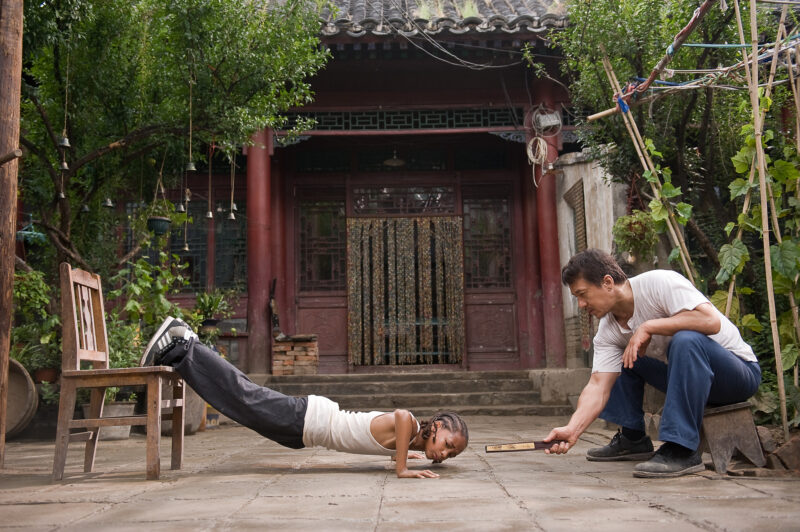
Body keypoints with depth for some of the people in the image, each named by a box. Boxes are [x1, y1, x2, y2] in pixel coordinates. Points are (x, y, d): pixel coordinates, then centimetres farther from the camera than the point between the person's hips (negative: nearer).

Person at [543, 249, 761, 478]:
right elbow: (598, 385, -11)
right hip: (687, 375, 7)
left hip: (741, 370, -7)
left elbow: (711, 321, -33)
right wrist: (572, 429, -26)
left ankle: (682, 450, -31)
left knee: (685, 340, -35)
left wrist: (649, 327, -30)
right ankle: (632, 439, 13)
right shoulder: (607, 332, -3)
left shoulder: (659, 283, -22)